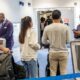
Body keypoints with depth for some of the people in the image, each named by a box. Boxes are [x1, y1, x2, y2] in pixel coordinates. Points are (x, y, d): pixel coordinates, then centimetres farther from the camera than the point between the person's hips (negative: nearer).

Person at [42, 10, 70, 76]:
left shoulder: (47, 28, -5)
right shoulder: (65, 27, -9)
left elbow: (44, 41, 3)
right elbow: (68, 41, -2)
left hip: (52, 53, 1)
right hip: (63, 52, -1)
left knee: (53, 72, 10)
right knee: (63, 72, 8)